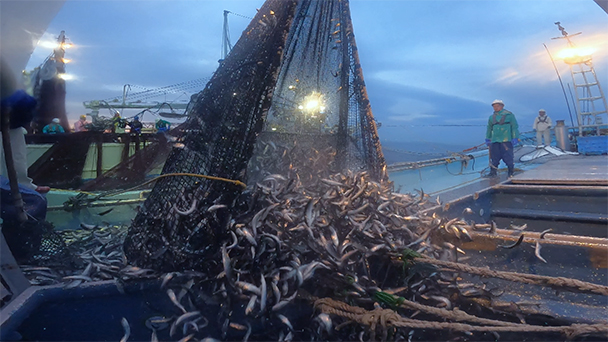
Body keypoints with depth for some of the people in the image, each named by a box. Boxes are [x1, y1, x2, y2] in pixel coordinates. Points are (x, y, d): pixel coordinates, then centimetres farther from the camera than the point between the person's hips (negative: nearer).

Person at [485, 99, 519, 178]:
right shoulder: (491, 117, 16)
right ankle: (493, 173, 12)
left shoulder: (509, 115, 3)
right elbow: (489, 129, 24)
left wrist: (515, 138, -5)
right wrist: (487, 139, 20)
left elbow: (515, 127, 1)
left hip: (506, 140, -4)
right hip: (494, 141, 4)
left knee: (508, 157, -4)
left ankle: (511, 173, 6)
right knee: (494, 158, 5)